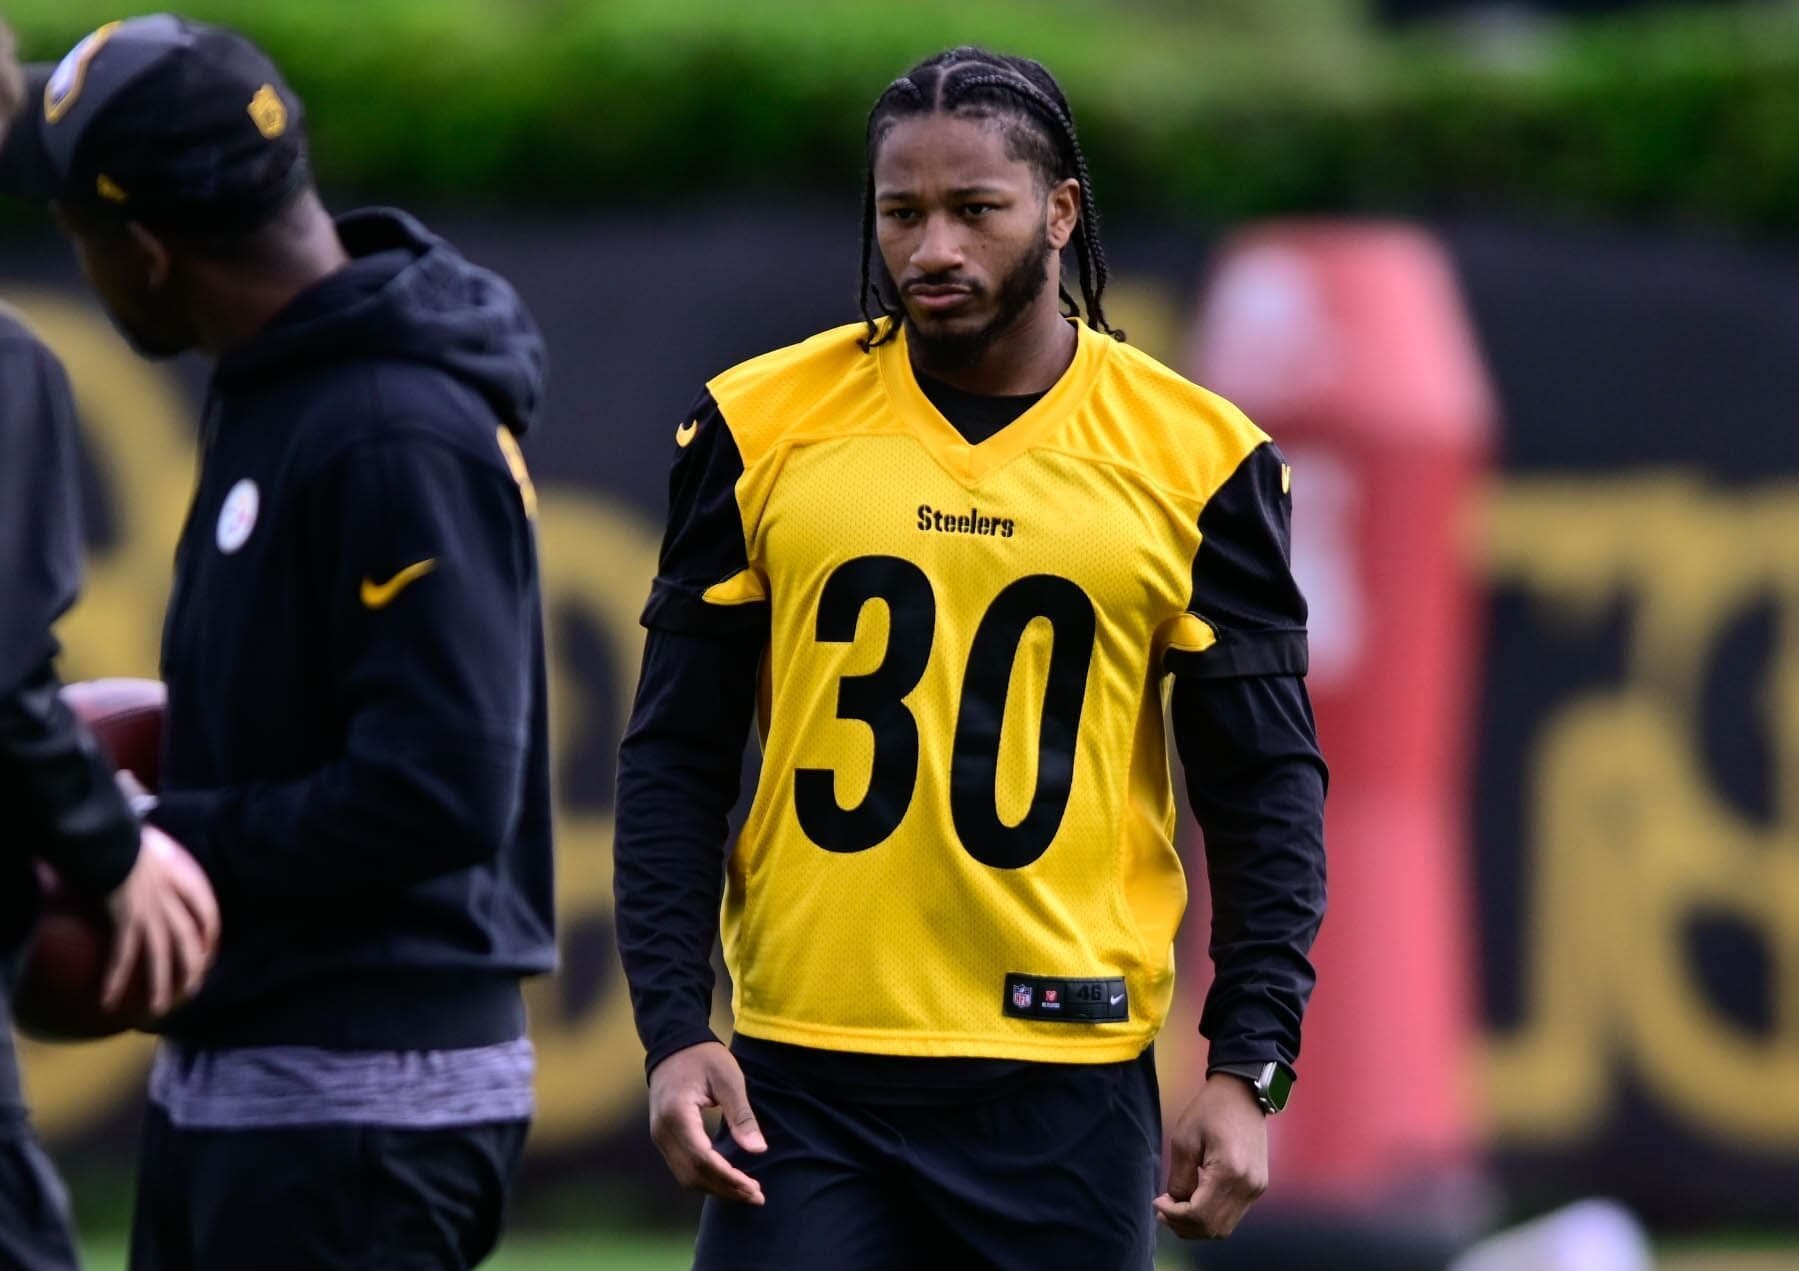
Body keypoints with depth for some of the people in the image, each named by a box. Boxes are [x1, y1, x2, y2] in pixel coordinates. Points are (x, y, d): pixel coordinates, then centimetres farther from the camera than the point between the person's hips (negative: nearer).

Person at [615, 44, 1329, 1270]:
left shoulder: (1194, 457, 2)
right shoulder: (761, 426, 3)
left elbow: (1267, 786, 5)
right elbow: (678, 758, 6)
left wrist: (1251, 1069, -4)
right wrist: (673, 1029, -4)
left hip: (1066, 1079, 0)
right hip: (803, 1075, 0)